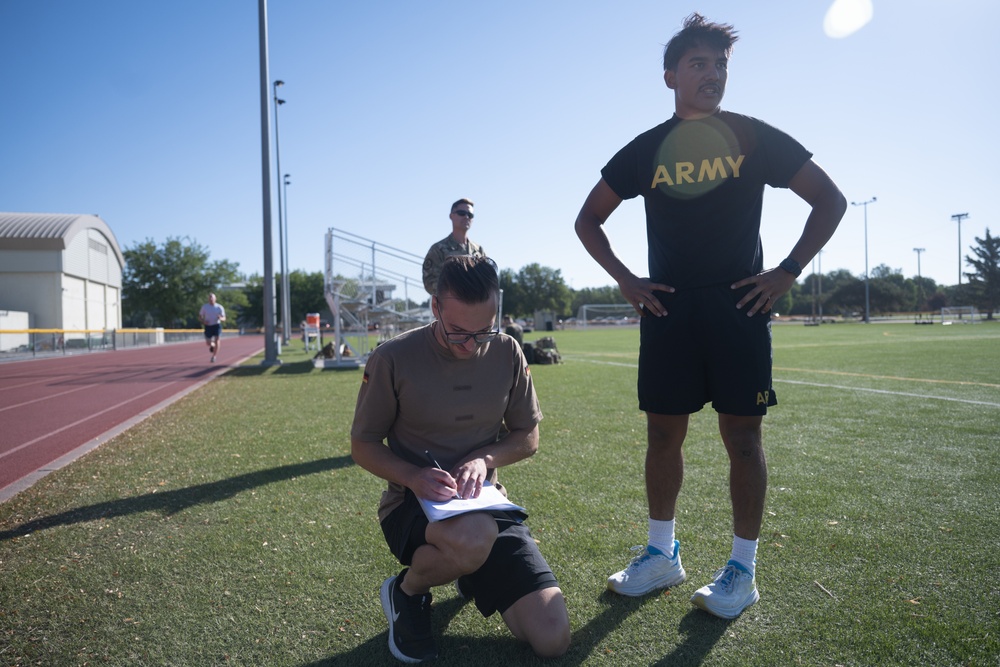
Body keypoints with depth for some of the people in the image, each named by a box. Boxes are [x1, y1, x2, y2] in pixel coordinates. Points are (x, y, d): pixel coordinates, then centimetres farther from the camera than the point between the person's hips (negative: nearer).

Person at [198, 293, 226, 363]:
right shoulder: (204, 307, 1)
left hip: (217, 326, -1)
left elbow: (224, 318, 1)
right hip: (208, 326, 1)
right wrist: (203, 321, -15)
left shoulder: (219, 307, 0)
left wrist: (220, 318, -23)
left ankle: (214, 356, -3)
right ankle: (212, 345, 36)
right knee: (208, 343, -1)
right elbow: (199, 317, 7)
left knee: (217, 341, -16)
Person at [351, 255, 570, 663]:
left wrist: (484, 459, -15)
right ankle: (407, 593, -4)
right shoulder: (393, 358, -13)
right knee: (475, 536, -41)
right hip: (411, 504, -3)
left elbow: (528, 437, 6)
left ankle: (470, 574, 21)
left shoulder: (507, 353, -3)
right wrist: (413, 478, -22)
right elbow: (363, 445, -3)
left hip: (482, 503, 4)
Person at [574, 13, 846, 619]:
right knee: (663, 433, 6)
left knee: (742, 436, 0)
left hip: (739, 304, -2)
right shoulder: (646, 150, 7)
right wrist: (625, 279, 3)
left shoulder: (755, 138, 4)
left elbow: (830, 200, 8)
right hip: (667, 307, 2)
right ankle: (662, 554, 21)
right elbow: (589, 219, 14)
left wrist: (789, 271, -2)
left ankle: (743, 569, 14)